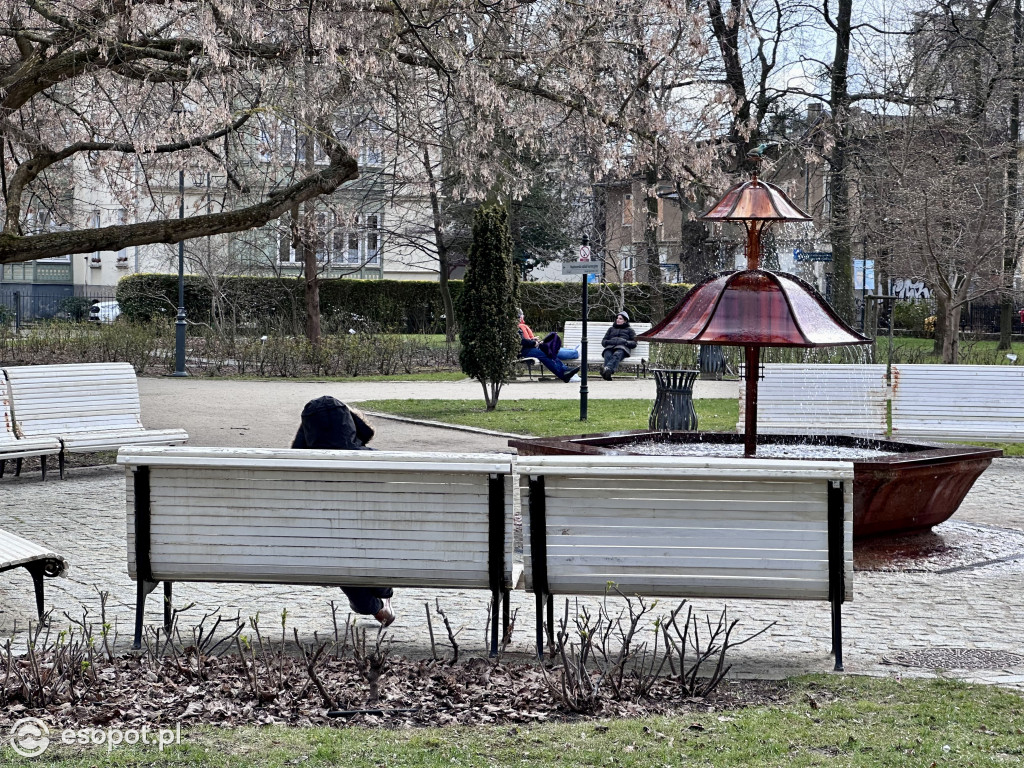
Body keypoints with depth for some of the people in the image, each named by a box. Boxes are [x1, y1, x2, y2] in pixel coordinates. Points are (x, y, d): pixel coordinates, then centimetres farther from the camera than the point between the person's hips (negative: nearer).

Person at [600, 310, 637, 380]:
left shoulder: (629, 330, 30)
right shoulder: (611, 329, 37)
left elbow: (634, 343, 15)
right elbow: (603, 341, 27)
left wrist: (625, 342, -4)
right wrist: (610, 342, 3)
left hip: (622, 348, -2)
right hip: (610, 347, 2)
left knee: (617, 355, -41)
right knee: (608, 356, -38)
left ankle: (607, 368, -70)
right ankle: (607, 375, -63)